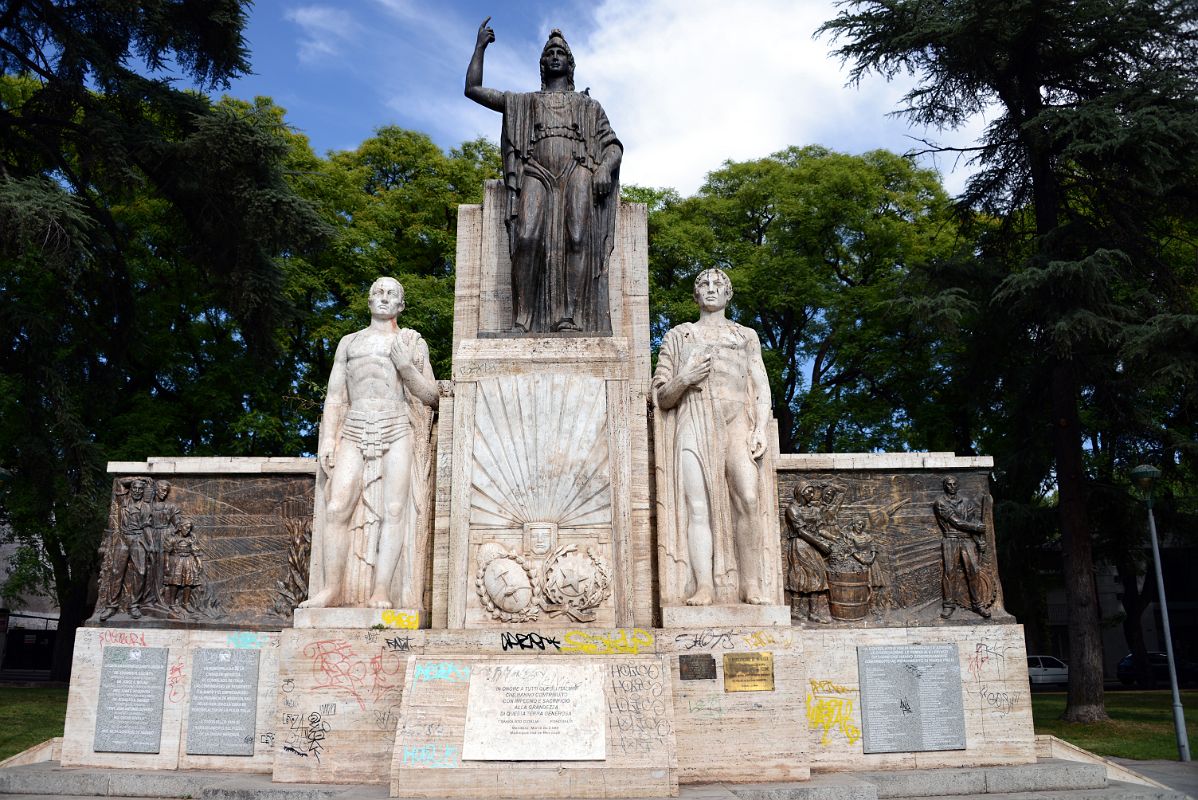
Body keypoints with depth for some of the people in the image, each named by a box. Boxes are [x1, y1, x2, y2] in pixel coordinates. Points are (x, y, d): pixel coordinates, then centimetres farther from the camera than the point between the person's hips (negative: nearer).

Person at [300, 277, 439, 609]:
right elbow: (334, 396, 17)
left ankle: (381, 591, -13)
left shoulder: (414, 343, 17)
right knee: (337, 509, -12)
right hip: (355, 431, 2)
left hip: (397, 431, -1)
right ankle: (332, 589, -6)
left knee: (394, 510, -12)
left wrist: (406, 368, -5)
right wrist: (327, 439, 4)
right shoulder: (349, 342, 22)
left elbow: (431, 396, 12)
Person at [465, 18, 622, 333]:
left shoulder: (589, 105, 28)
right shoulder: (524, 101, 30)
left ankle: (570, 319, -33)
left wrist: (606, 167, -5)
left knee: (577, 238, -25)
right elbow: (473, 89, 28)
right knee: (527, 239, -25)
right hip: (536, 172, 0)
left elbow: (613, 145, 17)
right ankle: (522, 320, -30)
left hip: (578, 171, 0)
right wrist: (480, 46, 24)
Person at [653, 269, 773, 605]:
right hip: (694, 424, 0)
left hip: (737, 424, 0)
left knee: (749, 500, -21)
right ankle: (703, 587, -16)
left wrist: (760, 429, -2)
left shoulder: (746, 336, 25)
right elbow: (662, 398, 18)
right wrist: (683, 380, -4)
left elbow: (761, 387, 16)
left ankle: (752, 585, -19)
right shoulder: (678, 335, 22)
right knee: (698, 508, -14)